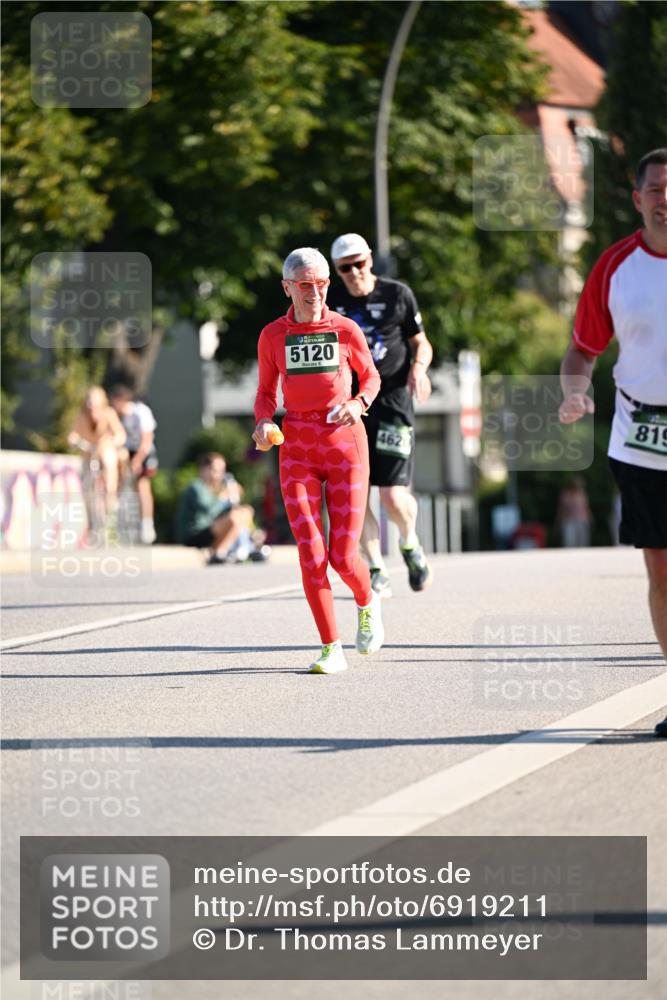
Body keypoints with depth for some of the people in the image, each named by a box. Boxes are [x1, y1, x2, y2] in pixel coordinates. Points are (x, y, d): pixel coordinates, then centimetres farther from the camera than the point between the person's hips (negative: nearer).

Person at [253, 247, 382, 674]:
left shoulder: (346, 330, -2)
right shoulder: (273, 336, 1)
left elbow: (371, 377, 12)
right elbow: (267, 391, 11)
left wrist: (357, 403, -9)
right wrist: (264, 421, -10)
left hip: (345, 445, -1)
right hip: (297, 450, 1)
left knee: (343, 556, -5)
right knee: (311, 553, -10)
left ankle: (368, 602, 30)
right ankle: (332, 648, 1)